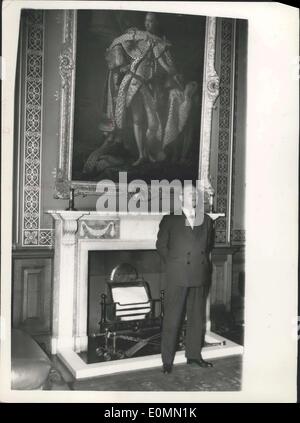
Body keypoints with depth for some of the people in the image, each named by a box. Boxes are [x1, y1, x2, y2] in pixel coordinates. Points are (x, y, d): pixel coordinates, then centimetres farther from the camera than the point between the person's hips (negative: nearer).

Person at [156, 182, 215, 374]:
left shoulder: (207, 221, 10)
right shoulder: (170, 220, 0)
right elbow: (161, 245, 4)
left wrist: (205, 263, 8)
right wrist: (173, 263, 1)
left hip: (200, 277, 4)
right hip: (178, 277, -4)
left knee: (197, 318, 12)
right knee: (172, 319, 1)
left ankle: (194, 354, 27)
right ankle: (167, 360, 12)